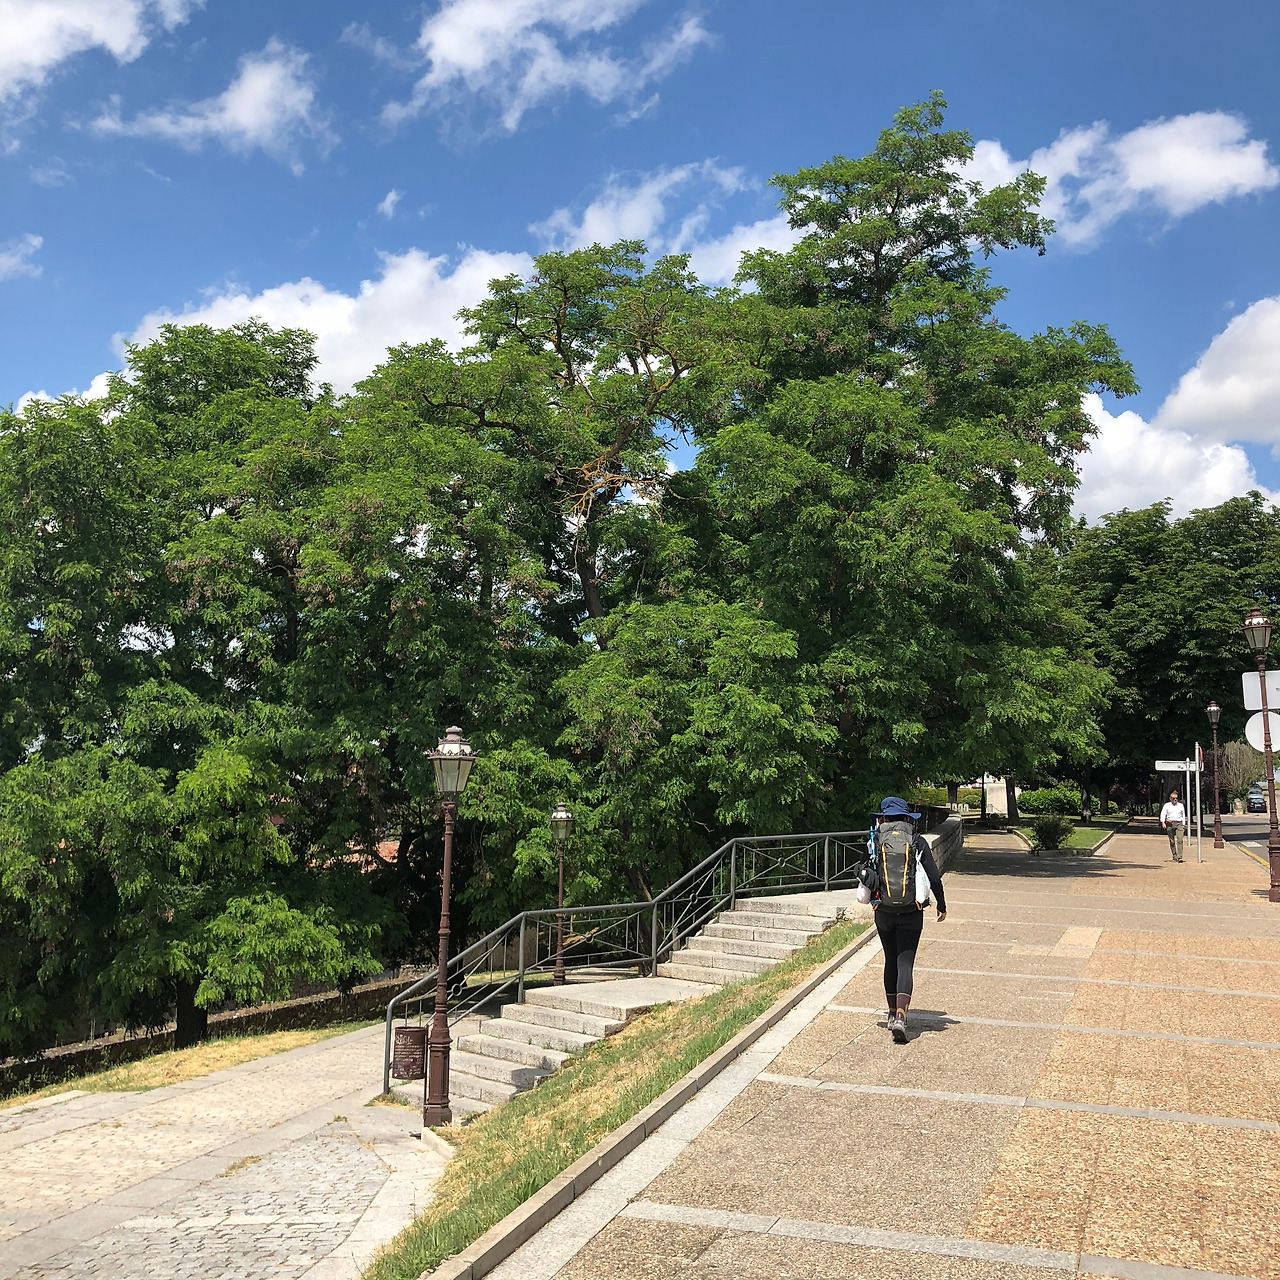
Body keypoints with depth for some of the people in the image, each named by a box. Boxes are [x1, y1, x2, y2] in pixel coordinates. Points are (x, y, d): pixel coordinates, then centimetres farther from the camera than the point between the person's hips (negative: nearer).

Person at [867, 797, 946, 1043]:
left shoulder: (874, 842, -2)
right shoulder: (917, 842, -4)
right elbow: (935, 877, -4)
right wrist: (941, 905, 9)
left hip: (883, 912, 1)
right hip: (911, 913, -1)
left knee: (891, 961, 19)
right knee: (905, 963, -1)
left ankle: (893, 1012, 30)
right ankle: (900, 1016, -17)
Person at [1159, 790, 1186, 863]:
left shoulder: (1180, 805, 13)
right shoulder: (1167, 805, 7)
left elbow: (1183, 816, 20)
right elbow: (1163, 814, -1)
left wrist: (1184, 825, 16)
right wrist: (1163, 822, -15)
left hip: (1179, 824, 0)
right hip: (1170, 824, 0)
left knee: (1179, 840, -15)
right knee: (1172, 841, 4)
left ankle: (1179, 857, -19)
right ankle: (1174, 857, 14)